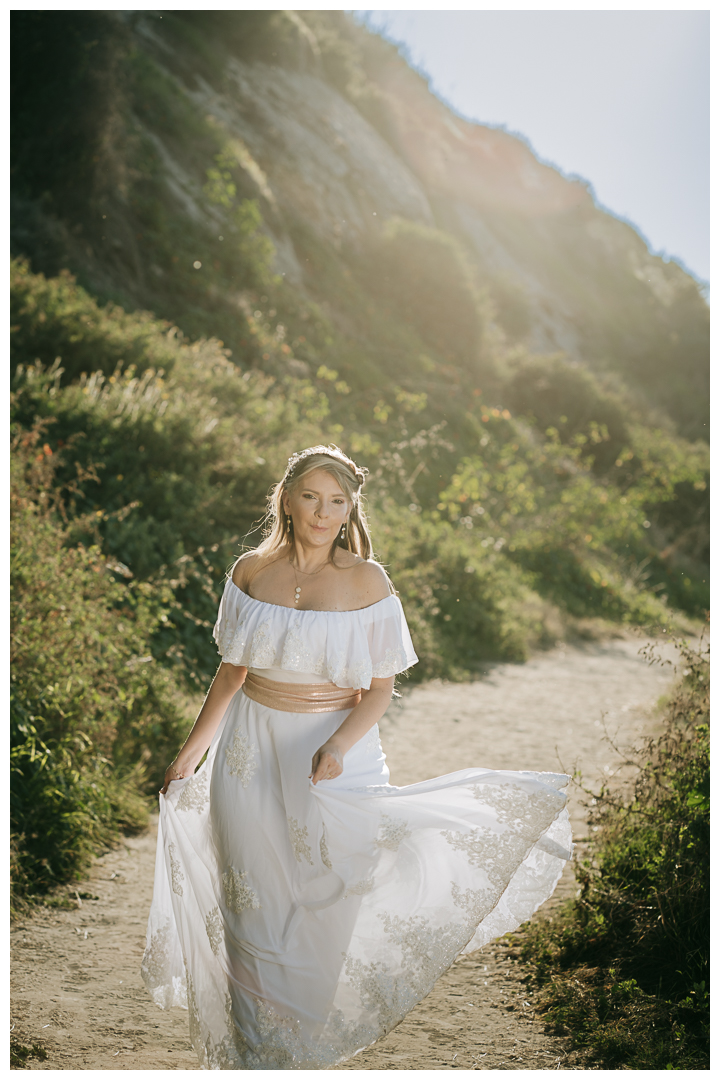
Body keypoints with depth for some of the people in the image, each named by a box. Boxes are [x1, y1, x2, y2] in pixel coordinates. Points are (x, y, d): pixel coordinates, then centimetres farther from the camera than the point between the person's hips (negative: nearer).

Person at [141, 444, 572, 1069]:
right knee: (252, 906, 9)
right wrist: (189, 754, 8)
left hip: (334, 756, -2)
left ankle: (305, 1050, 27)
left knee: (319, 905, 6)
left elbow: (379, 690, -7)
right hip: (250, 753, 2)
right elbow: (232, 672, 8)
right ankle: (254, 1054, 27)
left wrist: (337, 747, -24)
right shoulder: (251, 571, -1)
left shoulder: (366, 582, -8)